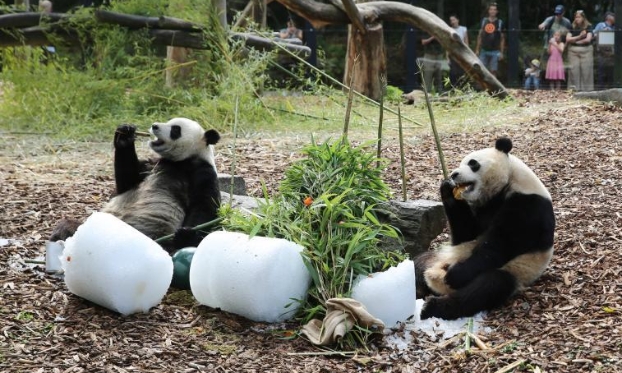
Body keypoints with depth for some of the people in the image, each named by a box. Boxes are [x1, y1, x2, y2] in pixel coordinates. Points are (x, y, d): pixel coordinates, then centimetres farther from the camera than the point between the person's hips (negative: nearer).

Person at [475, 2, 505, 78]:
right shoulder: (484, 21, 6)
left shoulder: (500, 22, 1)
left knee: (493, 71, -1)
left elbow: (502, 38, 4)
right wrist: (477, 50, 6)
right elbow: (480, 36, 11)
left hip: (495, 51, -2)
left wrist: (501, 52, -2)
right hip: (484, 50, 2)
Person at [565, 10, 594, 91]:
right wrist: (579, 37, -10)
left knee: (586, 70, -4)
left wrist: (575, 41, -4)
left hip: (586, 50, -2)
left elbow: (588, 39, -10)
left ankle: (586, 89, -1)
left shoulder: (588, 27, 2)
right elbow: (567, 39, -2)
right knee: (574, 70, -2)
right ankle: (574, 88, 1)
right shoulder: (572, 27, 8)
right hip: (573, 51, 2)